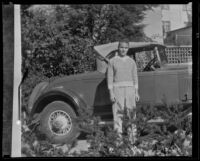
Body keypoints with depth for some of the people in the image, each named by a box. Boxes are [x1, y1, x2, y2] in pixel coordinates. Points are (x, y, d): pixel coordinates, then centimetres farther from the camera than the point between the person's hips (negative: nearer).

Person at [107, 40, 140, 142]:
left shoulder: (131, 61, 11)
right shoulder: (112, 61, 3)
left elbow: (135, 77, 12)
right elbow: (109, 78, 0)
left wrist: (136, 92, 6)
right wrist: (111, 93, -7)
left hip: (130, 88, 3)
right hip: (117, 89, -2)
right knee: (118, 112, -5)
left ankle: (133, 133, 7)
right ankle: (118, 134, -2)